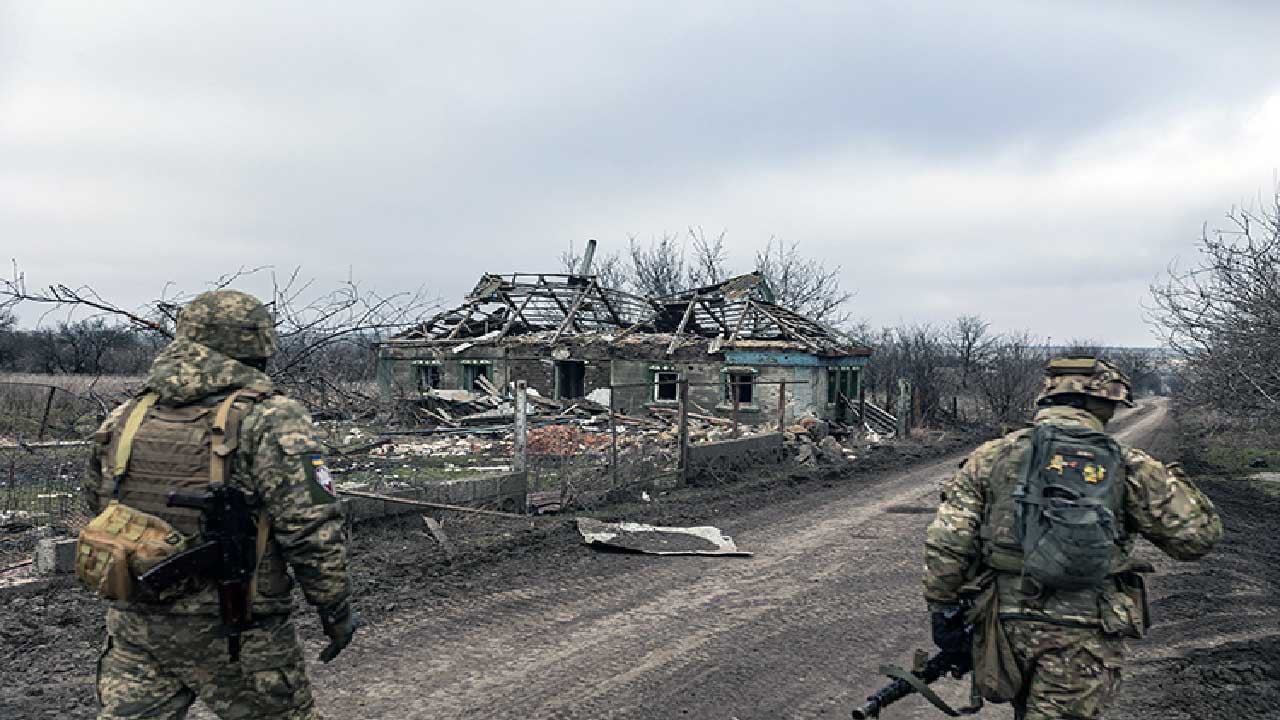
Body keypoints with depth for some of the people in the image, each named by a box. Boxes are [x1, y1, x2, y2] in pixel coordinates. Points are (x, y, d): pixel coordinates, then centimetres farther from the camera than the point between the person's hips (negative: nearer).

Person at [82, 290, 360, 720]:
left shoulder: (123, 421, 4)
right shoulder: (270, 421, -15)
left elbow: (99, 510, 16)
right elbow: (314, 529, -18)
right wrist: (336, 609, -5)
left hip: (134, 626, 5)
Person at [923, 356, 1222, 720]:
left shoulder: (992, 456, 1)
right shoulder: (1129, 466, -1)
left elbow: (946, 541, -3)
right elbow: (1199, 535, 3)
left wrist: (943, 609, 7)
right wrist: (1173, 480, 20)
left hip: (1007, 626, 3)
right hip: (1087, 638, -2)